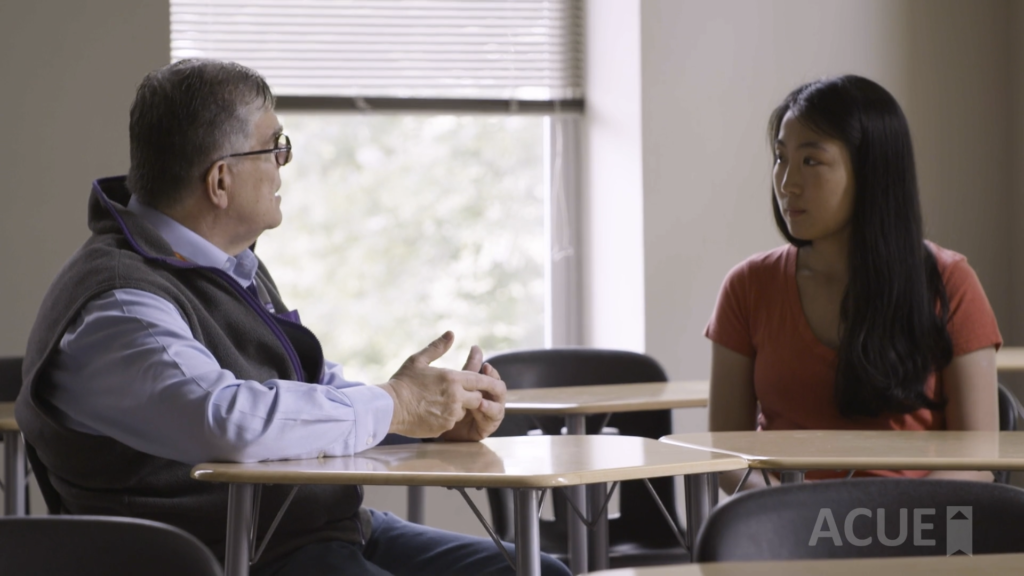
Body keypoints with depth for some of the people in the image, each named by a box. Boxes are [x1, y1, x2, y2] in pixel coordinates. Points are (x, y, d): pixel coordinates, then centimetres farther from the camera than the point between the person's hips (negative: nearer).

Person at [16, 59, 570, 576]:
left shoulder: (233, 264, 15)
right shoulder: (114, 309, -17)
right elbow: (230, 420, -32)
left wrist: (440, 412, 5)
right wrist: (393, 407, -18)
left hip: (339, 528, 10)